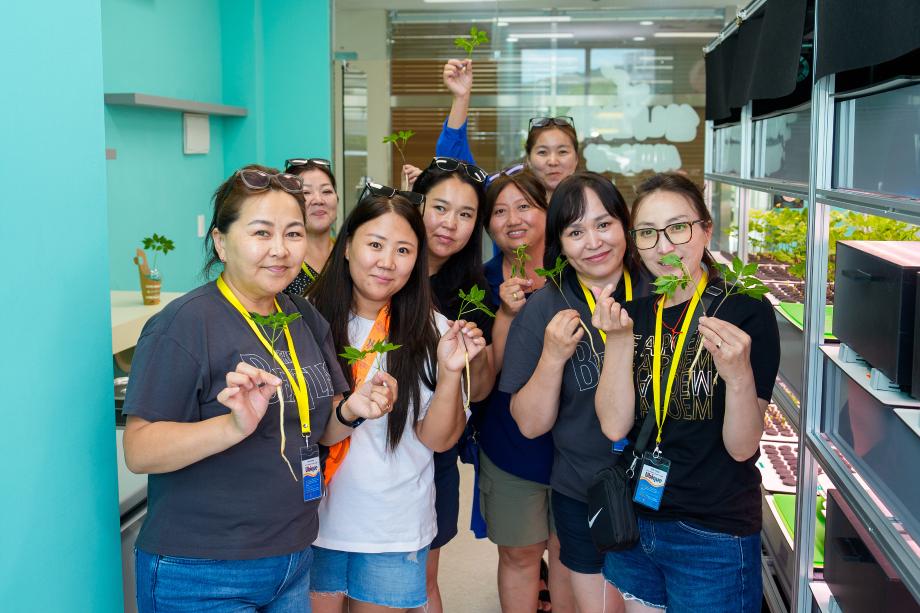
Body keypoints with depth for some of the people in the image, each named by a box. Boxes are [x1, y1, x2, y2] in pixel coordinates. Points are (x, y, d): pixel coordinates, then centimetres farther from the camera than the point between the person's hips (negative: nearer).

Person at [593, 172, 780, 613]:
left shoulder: (747, 313, -11)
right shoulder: (633, 312, 3)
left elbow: (742, 447, -15)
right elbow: (613, 426, -7)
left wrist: (739, 374, -32)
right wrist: (619, 341, -19)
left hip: (714, 539, -4)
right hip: (633, 524, 5)